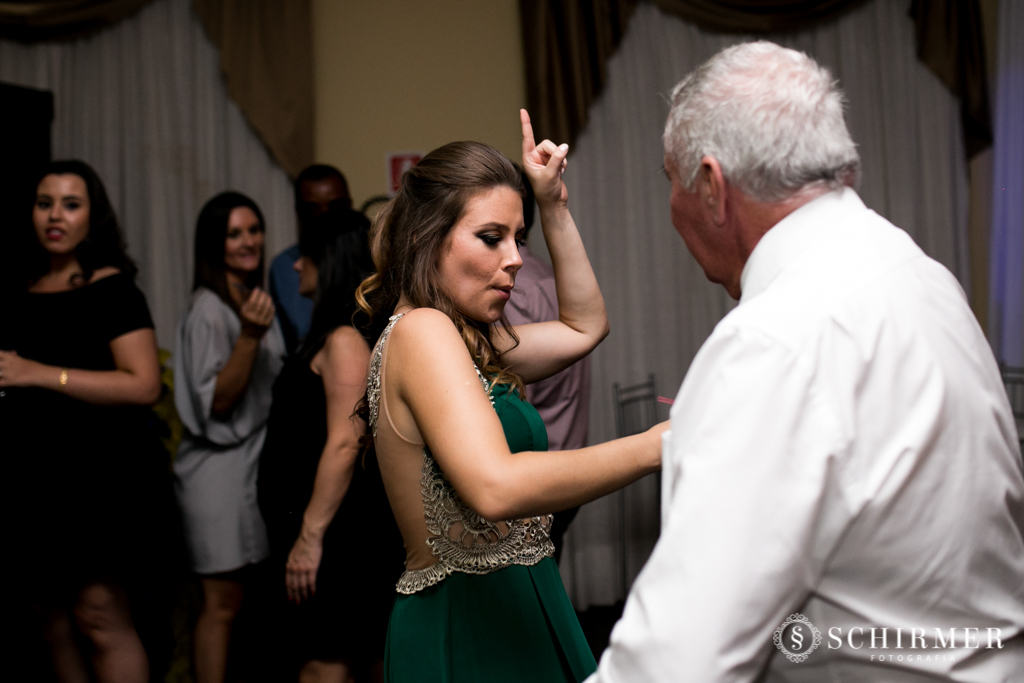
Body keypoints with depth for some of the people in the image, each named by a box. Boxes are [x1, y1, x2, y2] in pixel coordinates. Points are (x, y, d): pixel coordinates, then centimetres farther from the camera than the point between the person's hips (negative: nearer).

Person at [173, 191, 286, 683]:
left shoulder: (255, 300, 13)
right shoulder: (209, 310, -14)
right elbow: (217, 401, -20)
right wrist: (250, 336, -28)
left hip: (257, 459, 8)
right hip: (221, 469, -8)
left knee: (250, 599, 12)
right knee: (222, 603, -3)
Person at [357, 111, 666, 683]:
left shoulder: (465, 341, 11)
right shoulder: (422, 332, -19)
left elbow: (584, 326, 25)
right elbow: (496, 487, -33)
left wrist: (554, 208, 17)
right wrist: (654, 445, -28)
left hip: (515, 614, 10)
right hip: (470, 635, -10)